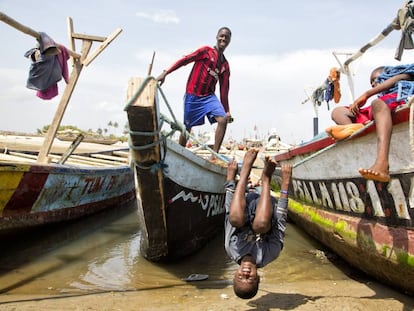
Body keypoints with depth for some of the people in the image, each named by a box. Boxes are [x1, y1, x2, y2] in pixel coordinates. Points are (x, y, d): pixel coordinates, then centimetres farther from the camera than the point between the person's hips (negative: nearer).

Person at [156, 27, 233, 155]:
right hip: (193, 96, -4)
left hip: (209, 96, 4)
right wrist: (165, 73, -22)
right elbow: (185, 60, -12)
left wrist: (227, 110, 9)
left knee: (223, 120, -17)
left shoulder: (225, 65, 12)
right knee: (187, 127, 4)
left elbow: (224, 89, 13)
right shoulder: (206, 51, -3)